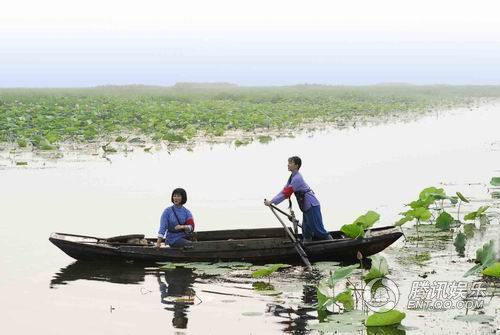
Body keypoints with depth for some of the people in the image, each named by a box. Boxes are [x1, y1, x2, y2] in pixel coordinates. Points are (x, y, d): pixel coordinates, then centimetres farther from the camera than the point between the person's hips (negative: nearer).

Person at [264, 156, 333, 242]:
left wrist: (272, 202, -22)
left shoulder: (297, 178, -21)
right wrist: (271, 200, -1)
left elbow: (286, 193, -23)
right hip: (306, 207, 10)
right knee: (306, 232, 13)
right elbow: (284, 190, 8)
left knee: (318, 230, -6)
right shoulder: (292, 177, 10)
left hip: (312, 206, -10)